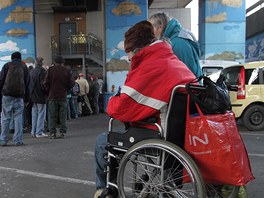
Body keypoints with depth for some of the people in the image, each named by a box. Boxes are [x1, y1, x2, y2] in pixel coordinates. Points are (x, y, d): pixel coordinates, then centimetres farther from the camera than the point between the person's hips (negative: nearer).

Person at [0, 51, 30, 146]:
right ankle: (18, 140, 1)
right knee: (18, 118, 2)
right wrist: (26, 99, 12)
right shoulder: (24, 67, 13)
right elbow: (27, 84, 11)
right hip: (19, 96, 0)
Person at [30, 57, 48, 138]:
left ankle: (34, 132, 17)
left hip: (33, 97, 7)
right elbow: (43, 84, -17)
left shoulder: (31, 72, 10)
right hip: (41, 96, -7)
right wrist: (46, 93, -4)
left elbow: (29, 84, 14)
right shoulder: (43, 71, -11)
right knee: (41, 114, -1)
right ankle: (39, 132, 1)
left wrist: (31, 94, 19)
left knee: (34, 115, 13)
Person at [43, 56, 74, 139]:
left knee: (52, 116, 5)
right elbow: (71, 83, -1)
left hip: (52, 96, 0)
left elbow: (46, 83, -4)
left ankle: (52, 133, 6)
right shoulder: (67, 71, 1)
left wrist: (49, 91, 11)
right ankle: (63, 132, 9)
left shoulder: (50, 70, -1)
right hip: (63, 97, 1)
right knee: (62, 116, 7)